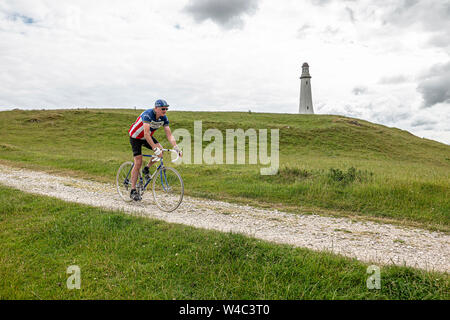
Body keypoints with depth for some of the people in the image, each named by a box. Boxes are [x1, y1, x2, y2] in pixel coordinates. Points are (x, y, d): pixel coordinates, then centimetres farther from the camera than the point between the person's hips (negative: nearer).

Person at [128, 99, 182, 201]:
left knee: (160, 150, -20)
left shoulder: (164, 118, -14)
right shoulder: (148, 114, -32)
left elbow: (169, 134, -16)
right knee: (138, 163, -11)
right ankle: (133, 191, -1)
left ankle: (146, 168, 6)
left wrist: (176, 147, -31)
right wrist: (155, 149, -48)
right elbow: (146, 134, -41)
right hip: (136, 137, -6)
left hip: (147, 136, 6)